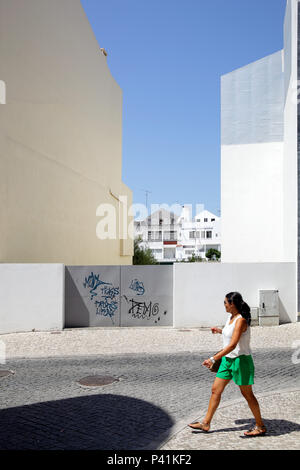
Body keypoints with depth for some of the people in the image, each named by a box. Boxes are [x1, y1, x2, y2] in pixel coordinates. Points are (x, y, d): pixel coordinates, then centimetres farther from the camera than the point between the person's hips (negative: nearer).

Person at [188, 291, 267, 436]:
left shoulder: (241, 321, -22)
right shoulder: (230, 317, 6)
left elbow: (233, 345, -30)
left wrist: (213, 359, -33)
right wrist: (220, 331, 16)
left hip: (240, 360, -9)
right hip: (227, 359, 9)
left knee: (247, 394, 5)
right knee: (215, 390, 10)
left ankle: (260, 426, 24)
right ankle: (206, 423, 20)